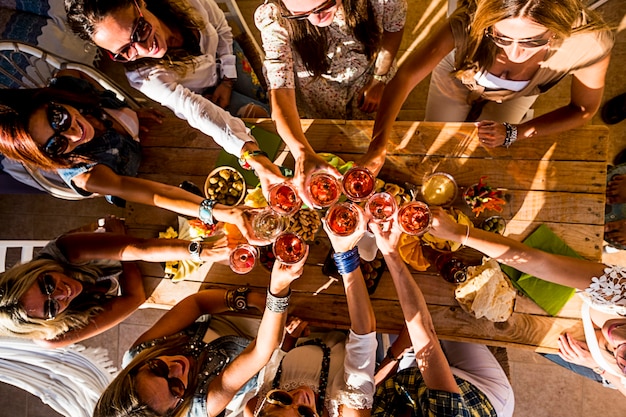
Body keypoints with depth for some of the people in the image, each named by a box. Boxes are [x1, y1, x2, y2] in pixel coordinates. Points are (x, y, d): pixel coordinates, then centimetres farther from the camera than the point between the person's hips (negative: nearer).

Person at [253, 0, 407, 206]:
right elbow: (281, 88, -40)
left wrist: (379, 81, -11)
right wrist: (301, 152, -55)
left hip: (369, 75, 2)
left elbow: (394, 25, -13)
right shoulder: (275, 18, -36)